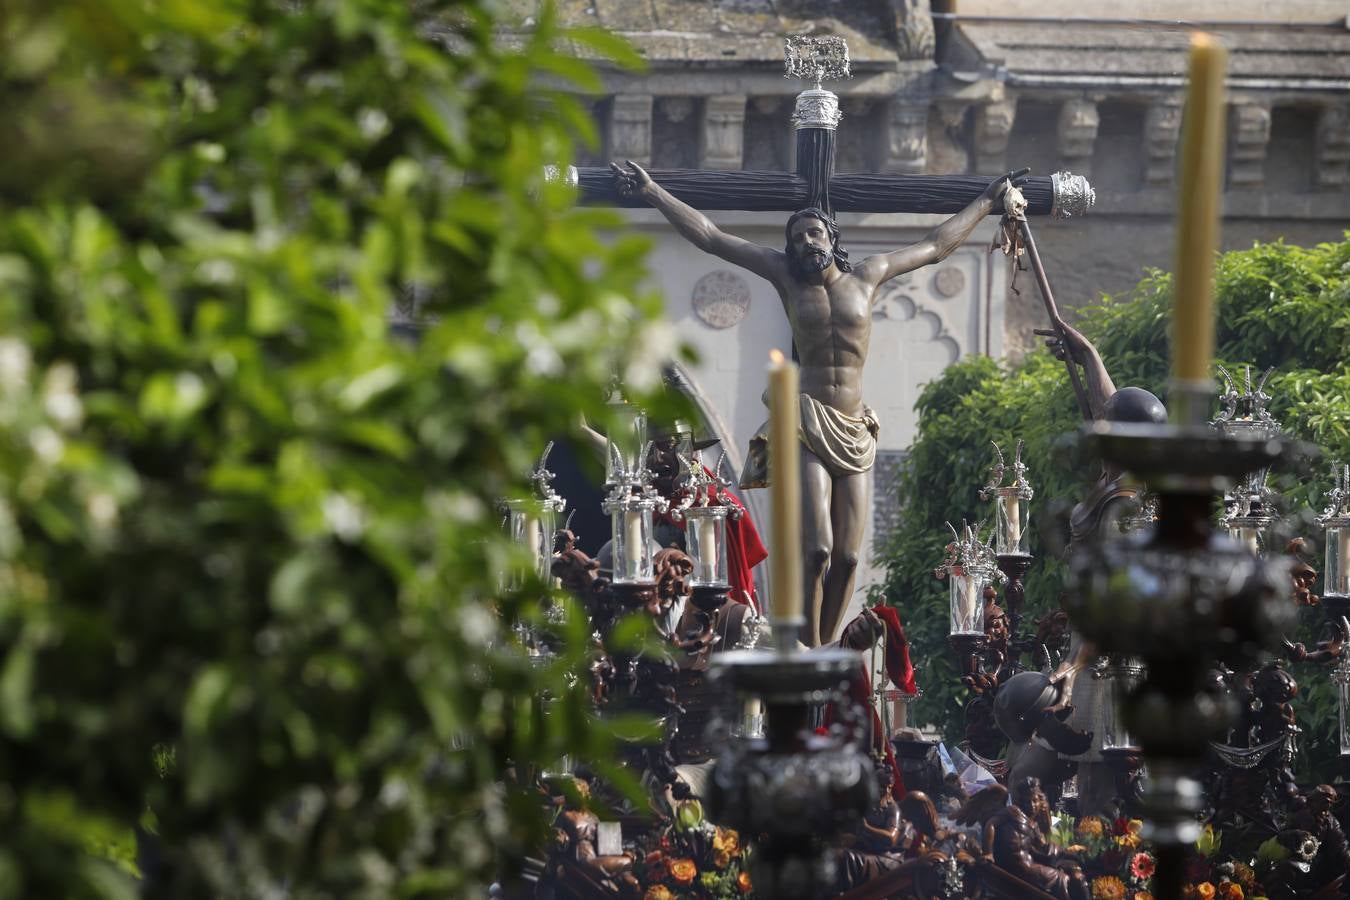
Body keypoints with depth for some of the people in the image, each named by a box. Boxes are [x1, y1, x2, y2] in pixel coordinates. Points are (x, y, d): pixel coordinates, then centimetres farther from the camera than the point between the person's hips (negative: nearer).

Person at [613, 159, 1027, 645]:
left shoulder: (867, 277, 15)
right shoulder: (787, 276, 10)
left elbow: (937, 244, 27)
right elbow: (710, 237, 10)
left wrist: (989, 198, 33)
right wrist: (651, 191, 7)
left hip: (855, 432, 3)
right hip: (808, 426, -3)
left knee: (847, 557, -4)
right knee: (816, 550, -17)